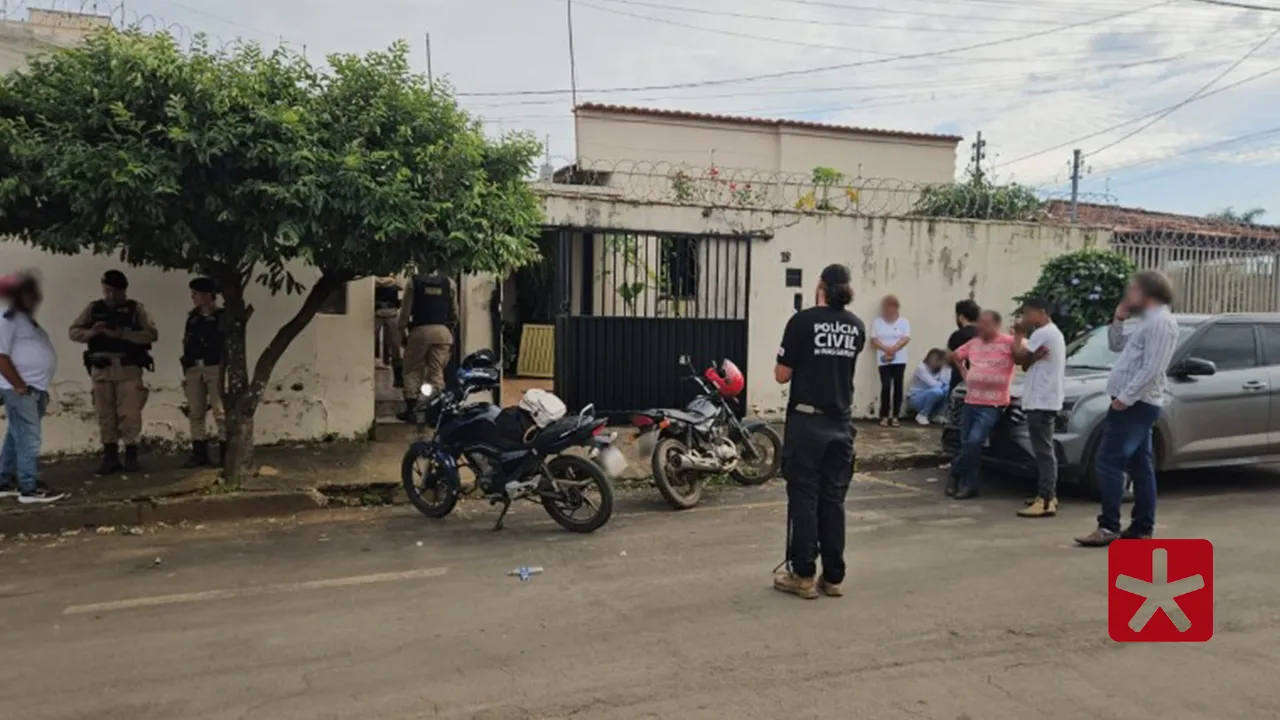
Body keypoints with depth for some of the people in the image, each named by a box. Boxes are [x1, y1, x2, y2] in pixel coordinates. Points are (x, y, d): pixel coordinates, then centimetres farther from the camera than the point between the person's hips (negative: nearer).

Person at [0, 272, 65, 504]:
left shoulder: (25, 319, 18)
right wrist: (21, 386, -19)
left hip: (34, 389, 10)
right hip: (20, 390, -10)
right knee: (28, 439, -9)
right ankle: (29, 488, -6)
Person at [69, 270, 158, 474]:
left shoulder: (135, 309, 4)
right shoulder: (94, 309, 11)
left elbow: (152, 334, -7)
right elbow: (74, 332, 8)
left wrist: (122, 334, -18)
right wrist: (91, 332, -13)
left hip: (128, 368, -2)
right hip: (101, 368, 3)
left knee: (130, 414, -6)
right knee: (105, 415, 4)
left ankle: (131, 457, 2)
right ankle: (110, 458, 10)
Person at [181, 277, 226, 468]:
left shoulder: (222, 317, -1)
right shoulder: (193, 317, 15)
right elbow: (187, 345, 16)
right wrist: (185, 372, 12)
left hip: (215, 367, -6)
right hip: (194, 369, 6)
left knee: (220, 411, -6)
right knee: (195, 412, 6)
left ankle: (226, 452, -3)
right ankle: (199, 453, 12)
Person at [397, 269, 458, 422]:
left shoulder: (414, 281, -1)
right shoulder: (449, 283, 5)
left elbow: (406, 310, -1)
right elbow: (455, 313, 9)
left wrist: (402, 332, 8)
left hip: (420, 330, -2)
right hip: (442, 331, 2)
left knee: (413, 371, 9)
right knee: (437, 372, 5)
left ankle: (410, 410, 5)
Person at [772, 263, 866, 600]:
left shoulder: (802, 321, -9)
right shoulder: (857, 327, 6)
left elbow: (782, 375, -7)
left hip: (807, 422, -4)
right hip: (841, 424, 4)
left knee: (804, 498, 2)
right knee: (833, 501, 9)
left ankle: (803, 575, 7)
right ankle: (833, 577, 14)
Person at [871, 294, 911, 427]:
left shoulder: (903, 322, 4)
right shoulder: (877, 322, 5)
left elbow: (906, 339, -5)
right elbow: (874, 340, -1)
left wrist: (893, 349, -18)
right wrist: (886, 349, -16)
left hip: (899, 360, 1)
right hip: (883, 360, -1)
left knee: (897, 387, 1)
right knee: (886, 387, -8)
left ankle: (895, 416, 8)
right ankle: (884, 416, 1)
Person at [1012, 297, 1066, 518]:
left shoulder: (1043, 333, -13)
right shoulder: (1053, 333, 20)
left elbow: (1018, 357, -10)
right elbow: (1026, 365, 13)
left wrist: (1019, 334, 2)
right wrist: (1035, 356, -9)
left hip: (1041, 401, -11)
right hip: (1046, 400, 11)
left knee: (1043, 451, -12)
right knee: (1045, 450, 16)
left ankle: (1045, 501, -13)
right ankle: (1048, 495, 24)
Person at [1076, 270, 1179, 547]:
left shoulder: (1160, 321, -14)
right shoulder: (1147, 321, 19)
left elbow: (1152, 369, -22)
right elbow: (1117, 346, 27)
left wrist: (1125, 397, -22)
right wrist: (1118, 319, 13)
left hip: (1135, 405, -10)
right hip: (1137, 404, 10)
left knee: (1108, 464, -12)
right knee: (1140, 467, 11)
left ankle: (1109, 527, -10)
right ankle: (1142, 527, 16)